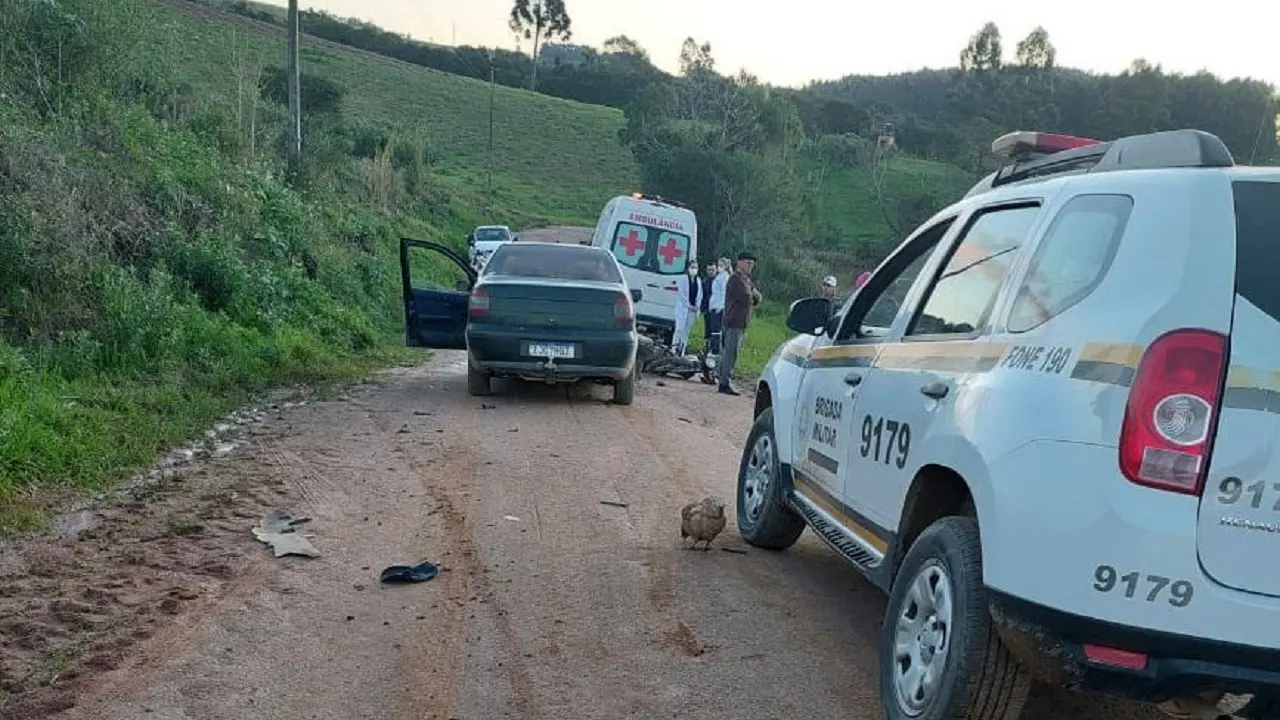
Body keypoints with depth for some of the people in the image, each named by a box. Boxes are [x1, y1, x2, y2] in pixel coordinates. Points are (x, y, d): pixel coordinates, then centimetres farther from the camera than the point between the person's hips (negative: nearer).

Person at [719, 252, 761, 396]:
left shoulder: (747, 280, 19)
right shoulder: (735, 280, -12)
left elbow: (757, 299, 16)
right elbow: (746, 298, -23)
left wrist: (754, 294, -7)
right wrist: (752, 295, -1)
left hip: (742, 323, 10)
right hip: (734, 323, -10)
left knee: (729, 353, 13)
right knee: (731, 353, -12)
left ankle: (723, 382, 19)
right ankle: (725, 383, -12)